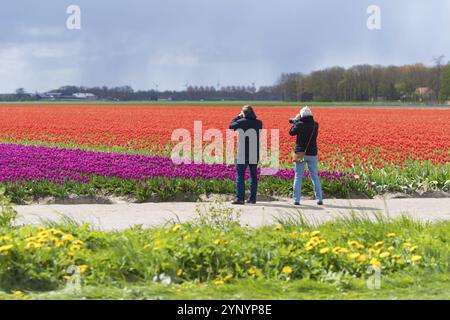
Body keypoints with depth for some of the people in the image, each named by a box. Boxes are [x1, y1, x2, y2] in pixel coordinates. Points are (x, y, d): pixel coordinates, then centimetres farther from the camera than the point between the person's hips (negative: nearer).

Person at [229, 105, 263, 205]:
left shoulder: (241, 122, -11)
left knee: (240, 175, -1)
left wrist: (238, 117, 16)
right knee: (253, 175, 12)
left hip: (242, 153, -4)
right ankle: (253, 198, 13)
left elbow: (231, 126, 7)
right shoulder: (258, 123, 0)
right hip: (255, 154, 4)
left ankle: (240, 198, -7)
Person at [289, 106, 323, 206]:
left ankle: (296, 199, -1)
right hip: (312, 154, 3)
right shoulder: (315, 125, -1)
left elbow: (291, 132, 4)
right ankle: (319, 199, 4)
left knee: (298, 177, 4)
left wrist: (295, 121, 13)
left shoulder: (300, 124, -11)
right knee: (315, 177, 10)